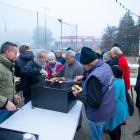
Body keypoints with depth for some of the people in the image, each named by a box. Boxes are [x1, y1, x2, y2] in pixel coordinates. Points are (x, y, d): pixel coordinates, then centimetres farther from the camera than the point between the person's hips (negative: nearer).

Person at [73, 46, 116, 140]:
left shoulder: (94, 77, -34)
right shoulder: (106, 66, -6)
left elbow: (94, 102, -30)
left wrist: (78, 95, -18)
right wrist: (84, 78, 8)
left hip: (98, 117, -8)